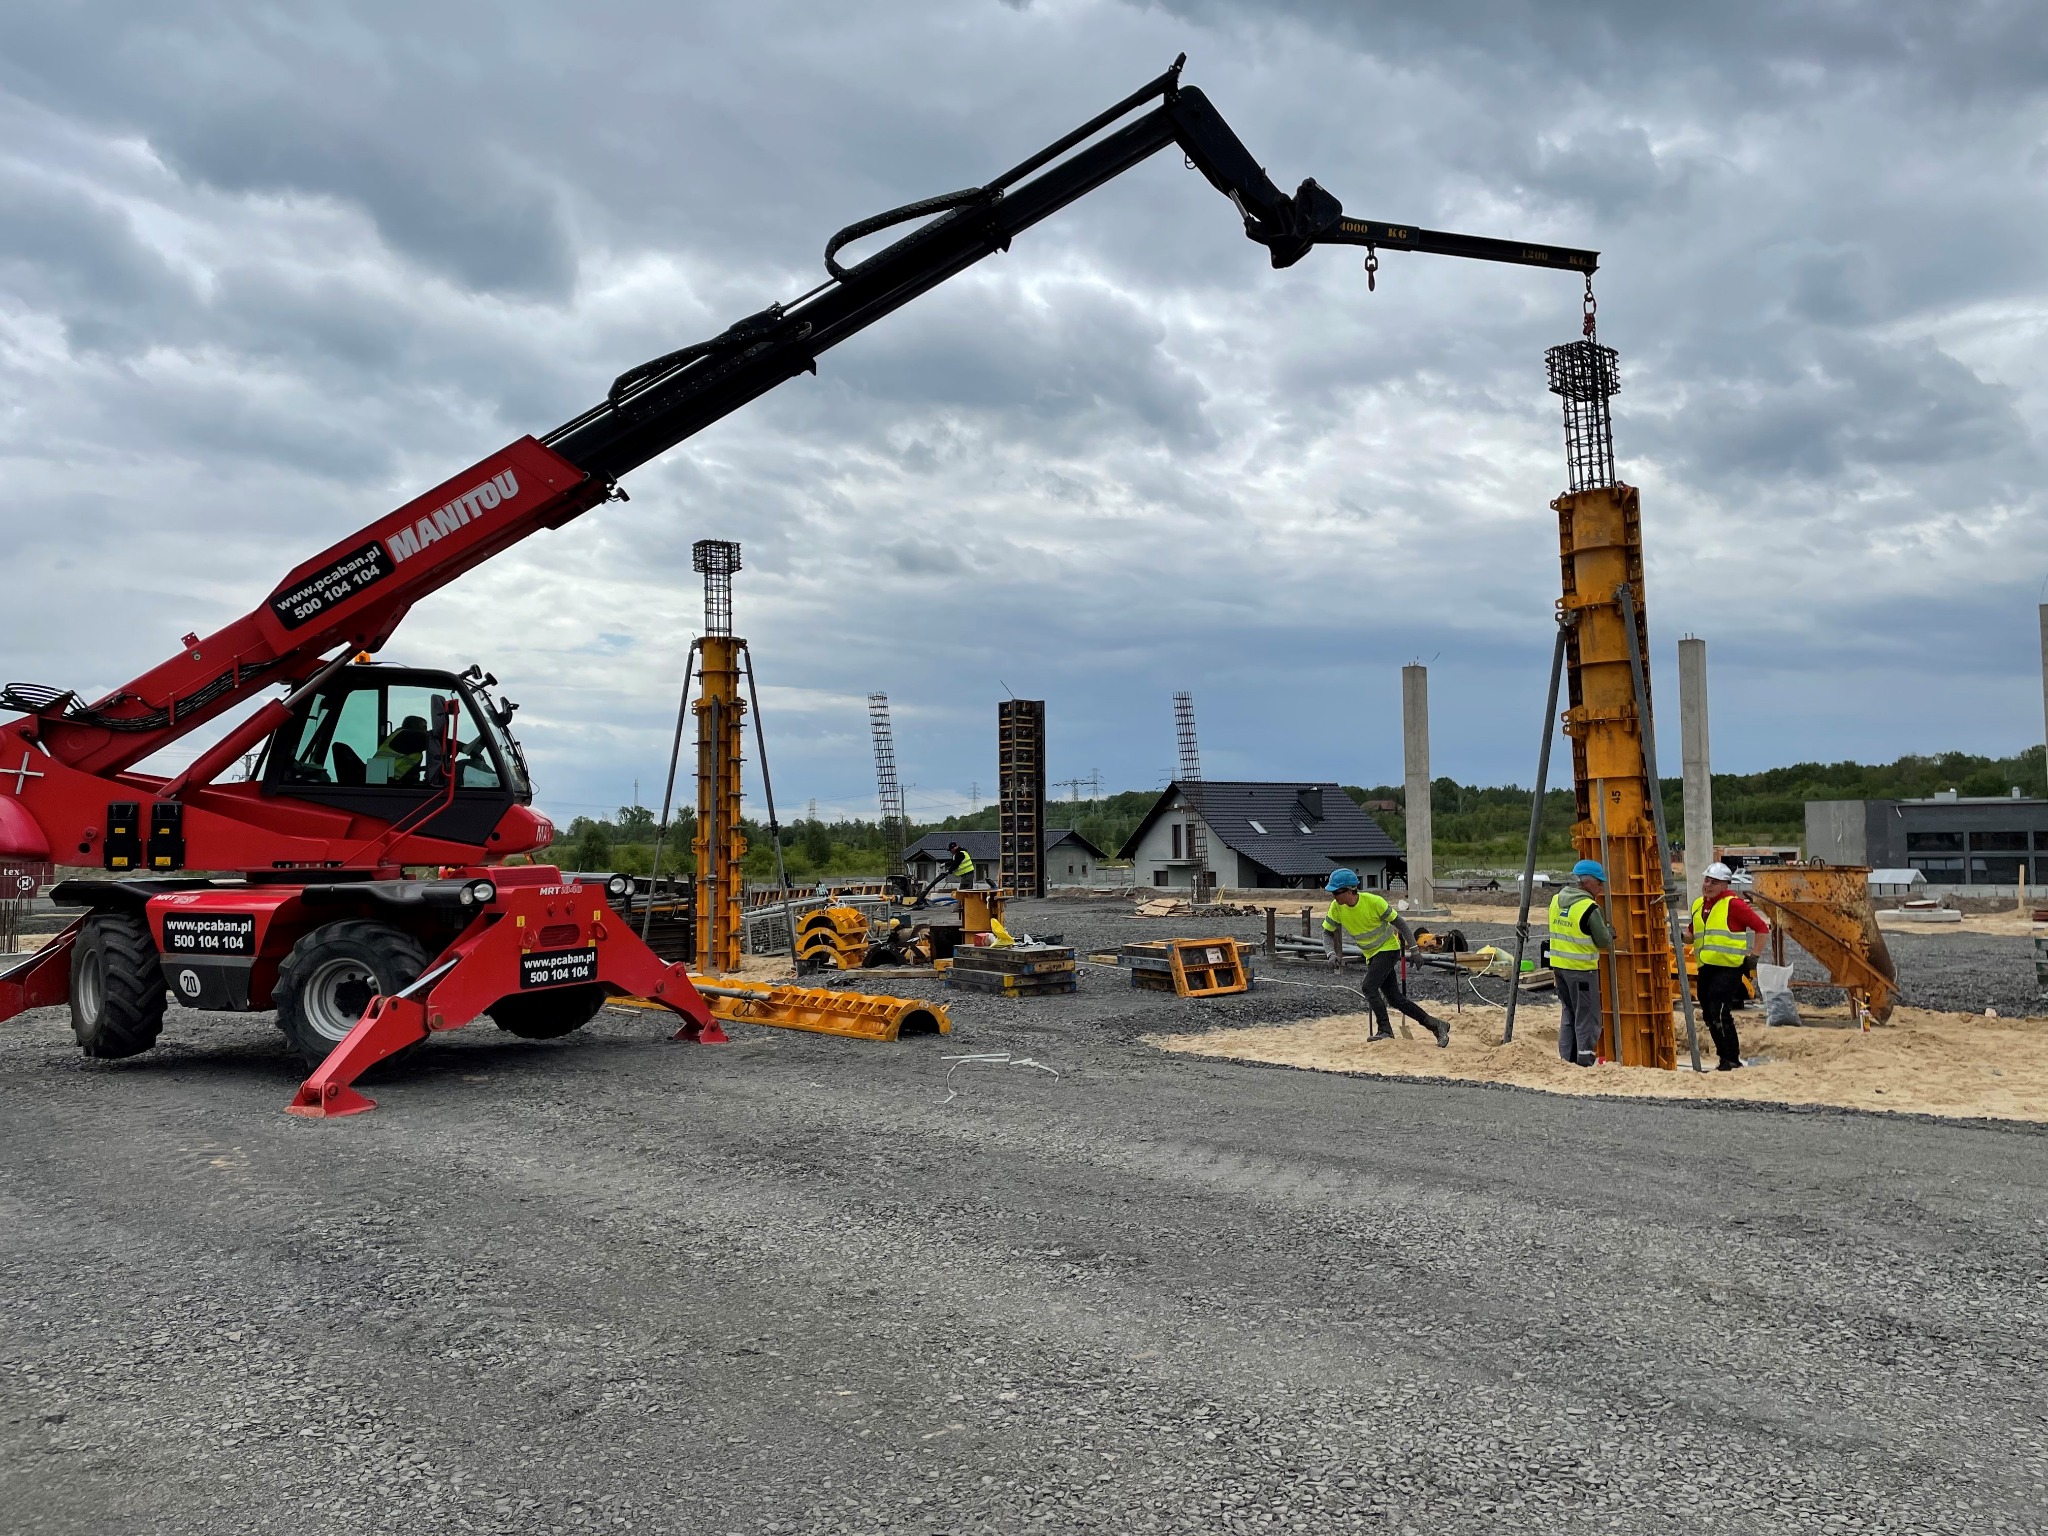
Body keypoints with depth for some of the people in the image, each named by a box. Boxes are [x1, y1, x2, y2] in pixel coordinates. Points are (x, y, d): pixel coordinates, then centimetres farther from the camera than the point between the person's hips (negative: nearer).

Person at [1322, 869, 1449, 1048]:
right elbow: (1327, 932, 0)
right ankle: (1436, 1025, 15)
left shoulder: (1374, 901, -24)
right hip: (1372, 955, 6)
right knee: (1395, 999, 5)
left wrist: (1413, 948, -12)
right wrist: (1332, 953, -18)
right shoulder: (1336, 907, -11)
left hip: (1388, 948, -6)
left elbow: (1399, 922, -13)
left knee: (1368, 988, -22)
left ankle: (1385, 1030, -9)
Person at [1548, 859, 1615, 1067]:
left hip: (1559, 964, 7)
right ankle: (1585, 1062, 4)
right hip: (1581, 968, -7)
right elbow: (1603, 941, -10)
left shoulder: (1556, 900, 6)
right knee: (1587, 1018, 2)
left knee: (1569, 1014, 18)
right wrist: (1610, 933, 12)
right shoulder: (1590, 908, -17)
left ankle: (1567, 1060, 21)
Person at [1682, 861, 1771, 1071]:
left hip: (1729, 967, -8)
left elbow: (1761, 927, -7)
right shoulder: (1698, 906, 15)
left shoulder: (1733, 904, -7)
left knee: (1720, 1013, -15)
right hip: (1706, 968, 8)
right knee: (1710, 1016, 10)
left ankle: (1732, 1059, -5)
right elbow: (1693, 934, 26)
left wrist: (1754, 955, -9)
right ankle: (1726, 1057, 21)